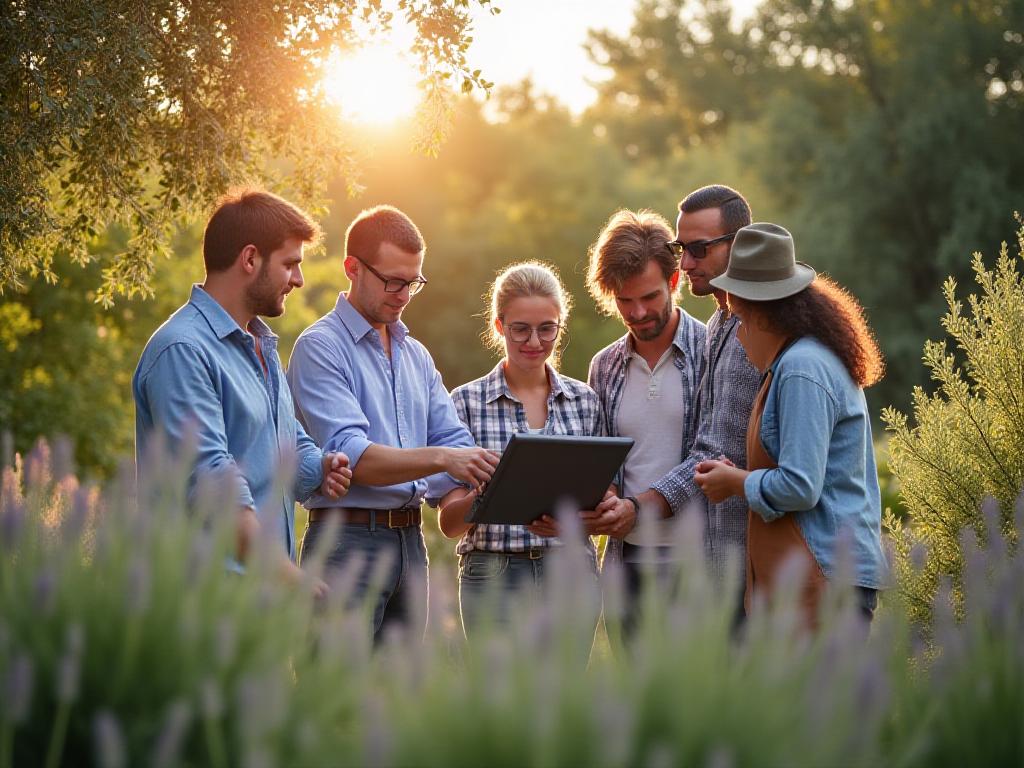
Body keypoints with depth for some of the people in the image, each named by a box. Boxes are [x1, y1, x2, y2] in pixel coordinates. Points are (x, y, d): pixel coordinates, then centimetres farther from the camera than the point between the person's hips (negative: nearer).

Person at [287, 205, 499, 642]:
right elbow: (350, 455, -18)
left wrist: (487, 477, -9)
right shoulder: (321, 347, -7)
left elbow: (453, 440, 13)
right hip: (347, 541, -7)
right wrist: (442, 458, -28)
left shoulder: (416, 355, 17)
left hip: (410, 541, 7)